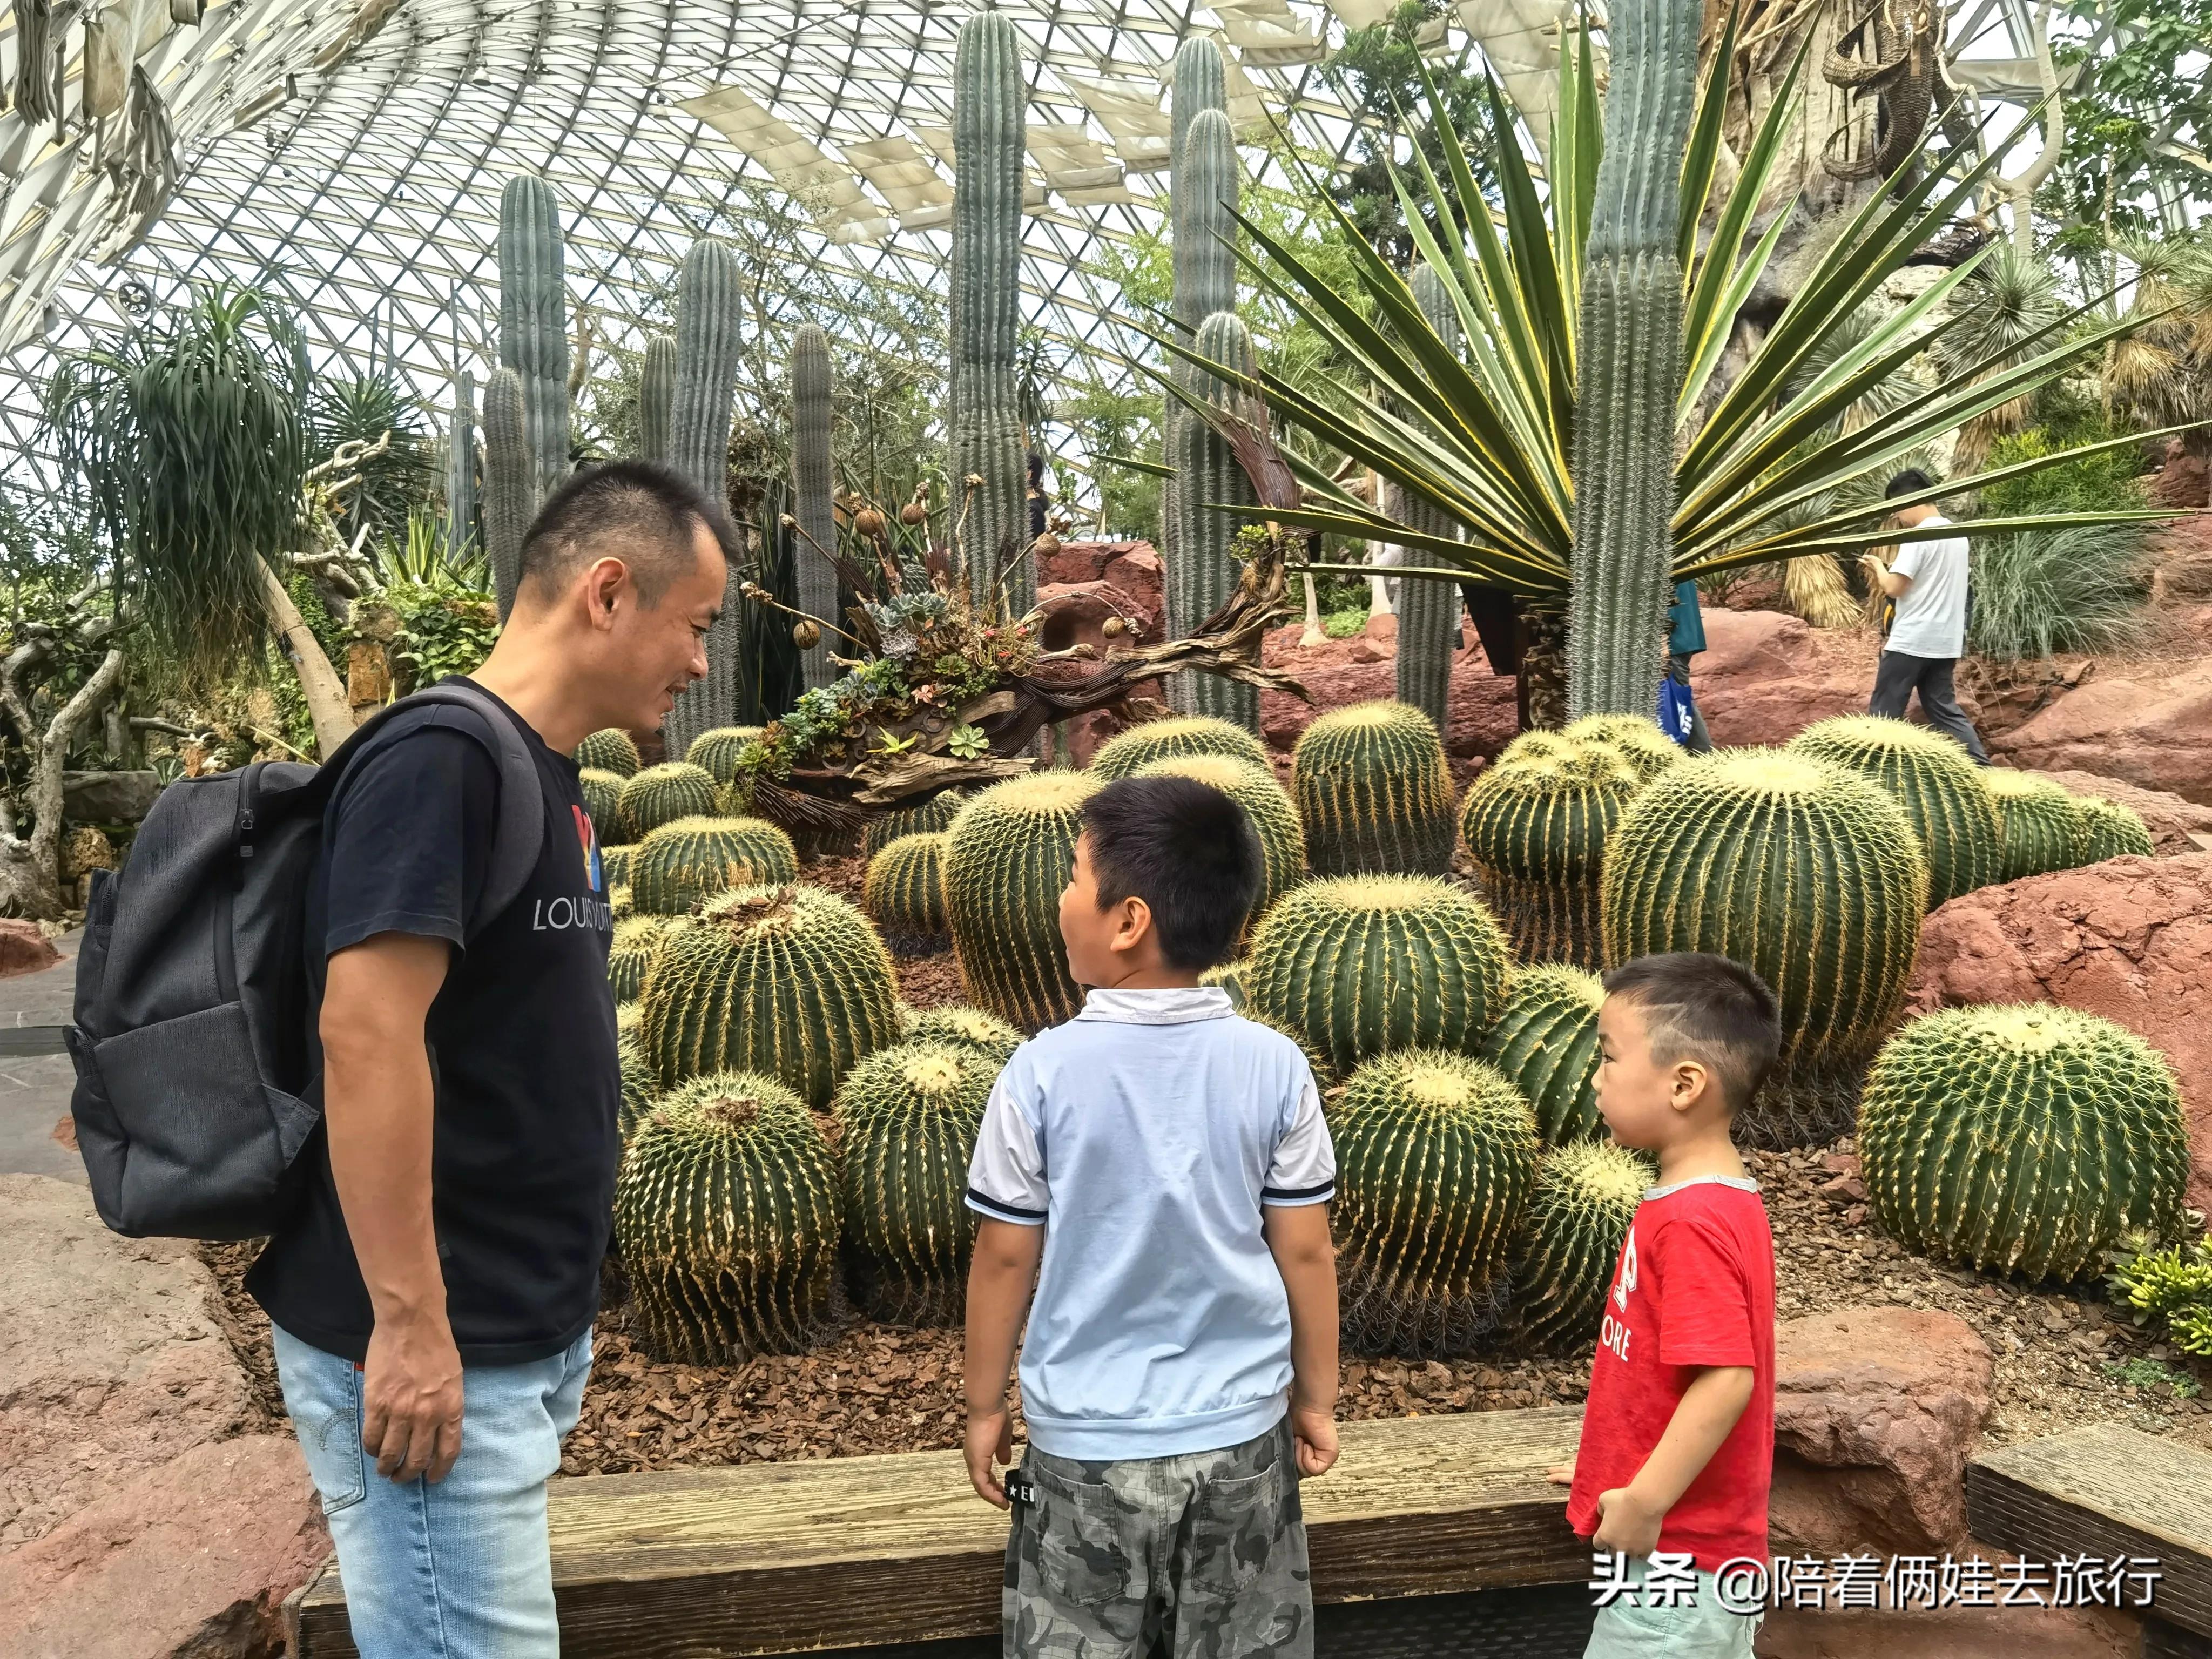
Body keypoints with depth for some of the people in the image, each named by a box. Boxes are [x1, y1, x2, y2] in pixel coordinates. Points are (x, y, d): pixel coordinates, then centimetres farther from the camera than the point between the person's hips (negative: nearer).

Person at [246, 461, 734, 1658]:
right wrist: (409, 1325, -22)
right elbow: (366, 1034, -24)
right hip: (434, 1346, -9)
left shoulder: (549, 774, 11)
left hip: (528, 1332, 9)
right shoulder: (439, 760, -18)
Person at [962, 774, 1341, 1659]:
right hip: (1240, 1434, 2)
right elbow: (1305, 1253, -4)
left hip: (1086, 1443, -2)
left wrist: (984, 1406, 7)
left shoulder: (1043, 1072, -16)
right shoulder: (1274, 1065, -11)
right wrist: (1316, 1398, 10)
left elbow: (1005, 1258, -7)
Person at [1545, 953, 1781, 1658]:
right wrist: (1625, 1470, 20)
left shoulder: (1692, 1221, -24)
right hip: (1694, 1545, 9)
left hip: (1675, 1552, -9)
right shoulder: (1713, 1203, 7)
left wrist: (1643, 1502, -22)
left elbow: (1726, 1379, -29)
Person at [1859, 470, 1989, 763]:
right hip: (1945, 642, 8)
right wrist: (1888, 574, 14)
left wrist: (1879, 567, 1)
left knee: (1883, 712, 1)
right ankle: (1981, 766, 4)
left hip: (1911, 642, -8)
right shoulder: (1957, 534, 13)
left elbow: (1894, 588, -18)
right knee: (1944, 708, 11)